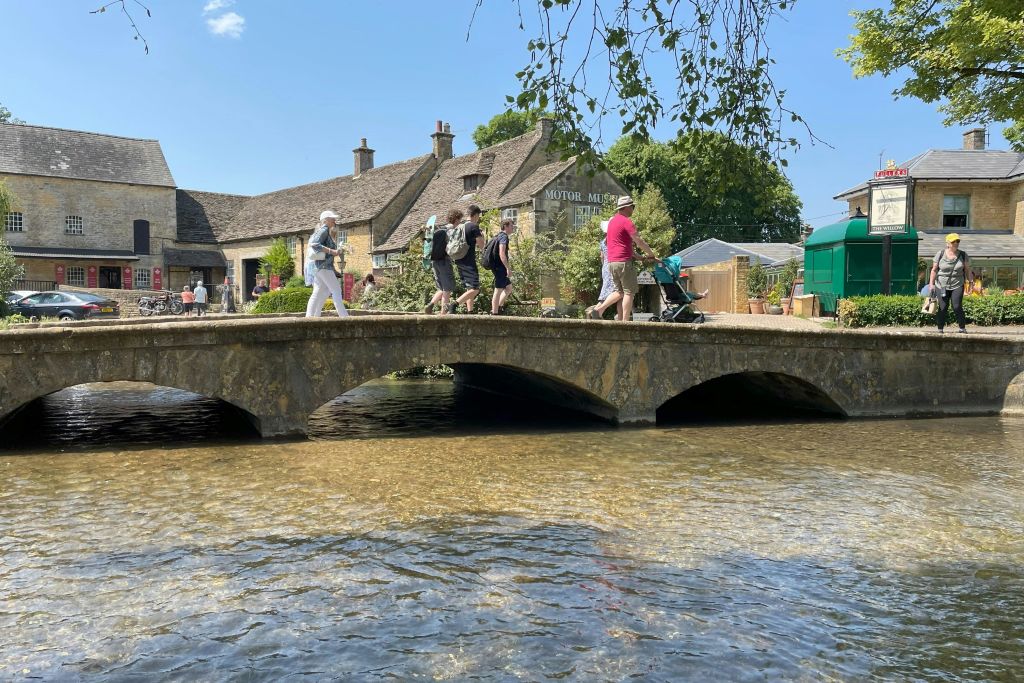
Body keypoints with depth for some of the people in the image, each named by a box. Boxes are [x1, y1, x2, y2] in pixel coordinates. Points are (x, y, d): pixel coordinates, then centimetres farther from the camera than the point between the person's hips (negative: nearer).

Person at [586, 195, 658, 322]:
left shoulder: (612, 221, 19)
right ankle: (625, 321, -4)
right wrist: (651, 254, -2)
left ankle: (598, 309, 4)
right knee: (629, 292, -2)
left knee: (619, 291, 15)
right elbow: (639, 241, -13)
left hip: (611, 262, 9)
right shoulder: (626, 222, -10)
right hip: (624, 261, -9)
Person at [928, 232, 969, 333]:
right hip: (942, 285, 0)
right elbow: (934, 270, 3)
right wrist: (931, 284, -1)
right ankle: (940, 329, 5)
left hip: (957, 285, 0)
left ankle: (962, 328, 1)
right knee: (942, 307, -2)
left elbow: (967, 269, 11)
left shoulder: (963, 255, 5)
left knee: (957, 307, -9)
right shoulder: (941, 254, 1)